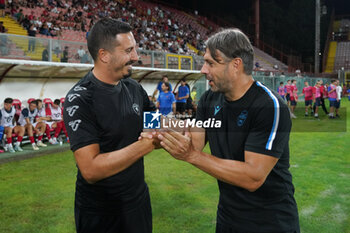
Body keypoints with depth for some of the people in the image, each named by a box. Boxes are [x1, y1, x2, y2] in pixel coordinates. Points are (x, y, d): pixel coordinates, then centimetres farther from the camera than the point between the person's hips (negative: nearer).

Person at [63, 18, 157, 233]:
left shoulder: (134, 88, -1)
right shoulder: (80, 99, -21)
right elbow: (91, 170, -27)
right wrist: (147, 144, -27)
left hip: (139, 197, 6)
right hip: (100, 214, -5)